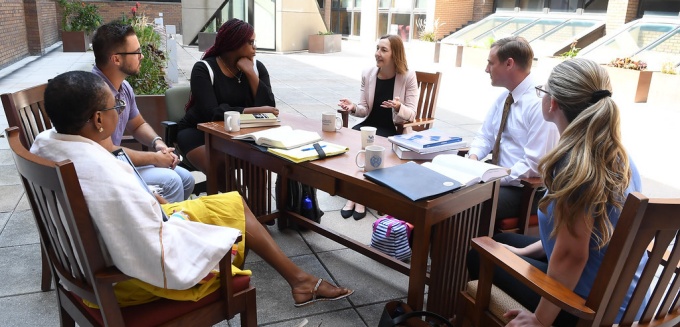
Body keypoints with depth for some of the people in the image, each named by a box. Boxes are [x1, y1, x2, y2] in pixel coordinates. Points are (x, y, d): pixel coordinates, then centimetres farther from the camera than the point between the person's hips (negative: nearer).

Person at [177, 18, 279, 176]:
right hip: (198, 131, -3)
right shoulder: (204, 69, -14)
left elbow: (268, 107, -11)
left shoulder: (257, 67, -1)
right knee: (221, 170, -31)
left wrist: (250, 73, -18)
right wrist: (253, 111, -33)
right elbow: (212, 113, -27)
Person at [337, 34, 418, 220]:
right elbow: (365, 109, 4)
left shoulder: (408, 77, -8)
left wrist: (398, 107, -31)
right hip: (370, 125, 4)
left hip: (394, 130, -4)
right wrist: (353, 108, -19)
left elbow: (411, 115, -10)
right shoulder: (367, 74, 3)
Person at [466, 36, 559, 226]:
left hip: (525, 190, -8)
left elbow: (534, 165, -23)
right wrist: (473, 158, -6)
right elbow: (485, 136, 14)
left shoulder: (540, 104, -20)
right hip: (499, 179, 8)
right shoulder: (504, 97, 7)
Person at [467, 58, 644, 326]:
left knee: (478, 254, 8)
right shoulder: (614, 151, 0)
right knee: (500, 241, 21)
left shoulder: (574, 161, -27)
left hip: (593, 304, -8)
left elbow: (571, 254, -25)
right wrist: (527, 251, 15)